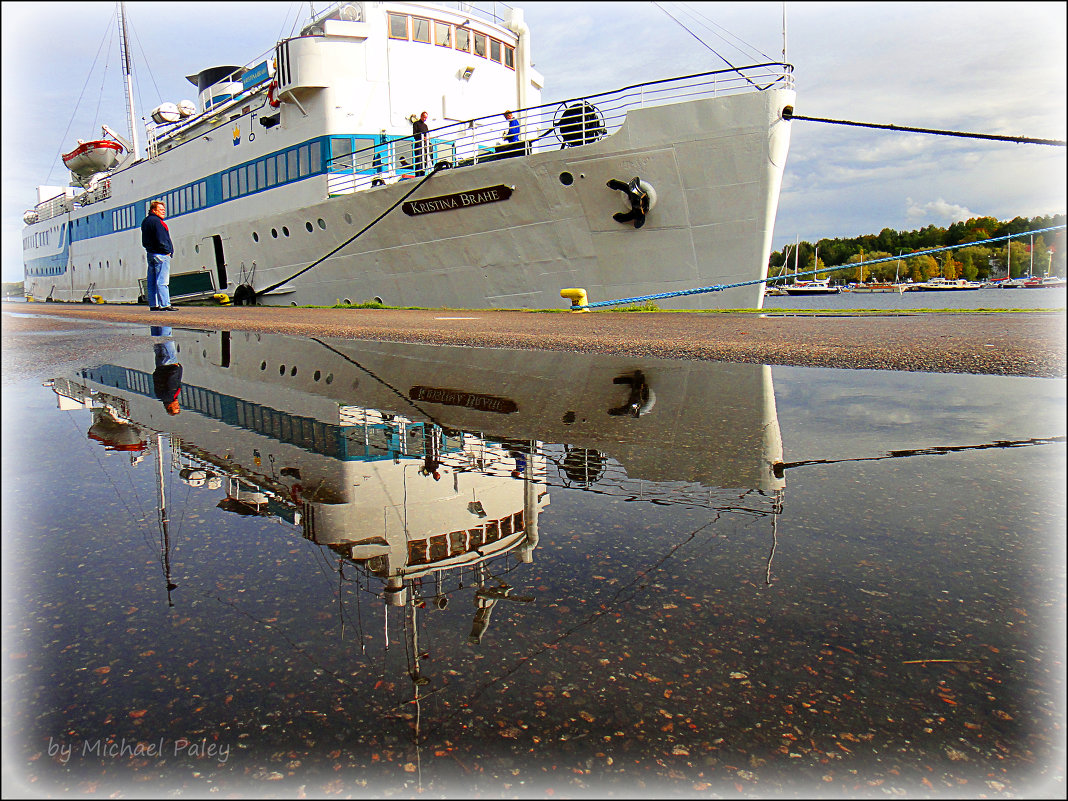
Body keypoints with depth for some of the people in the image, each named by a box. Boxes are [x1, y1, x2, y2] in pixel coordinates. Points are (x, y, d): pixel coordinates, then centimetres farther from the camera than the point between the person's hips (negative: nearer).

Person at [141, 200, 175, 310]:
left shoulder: (145, 221, 19)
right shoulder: (156, 221, -12)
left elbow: (144, 241, 21)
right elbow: (161, 239, -19)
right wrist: (167, 251, -11)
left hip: (150, 253, 10)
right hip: (160, 254, -10)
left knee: (152, 281, 9)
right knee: (162, 281, -10)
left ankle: (153, 304, 12)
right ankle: (165, 305, -12)